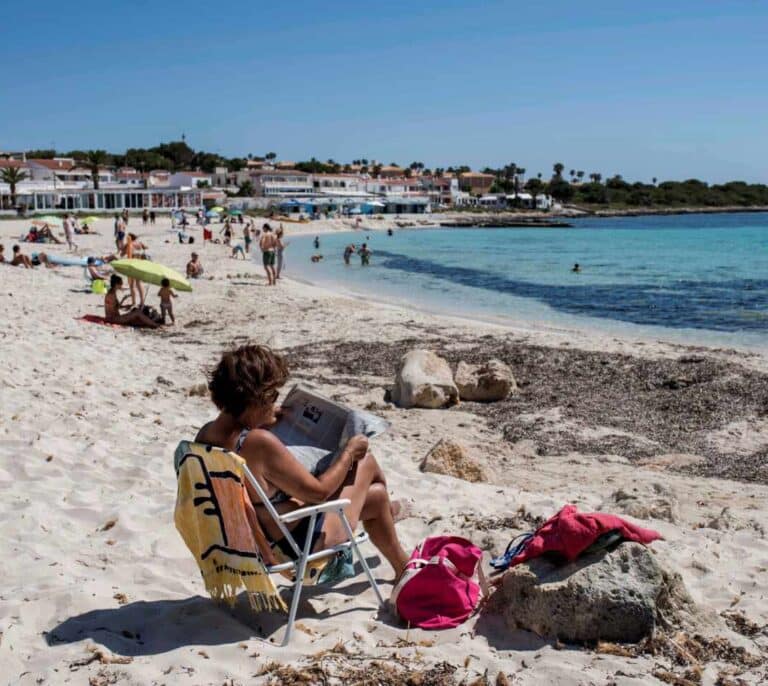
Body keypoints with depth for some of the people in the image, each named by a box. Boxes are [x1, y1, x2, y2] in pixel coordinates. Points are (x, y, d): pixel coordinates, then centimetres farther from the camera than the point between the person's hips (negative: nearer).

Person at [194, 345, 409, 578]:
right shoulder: (260, 443, -35)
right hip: (302, 542, -9)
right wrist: (349, 451, -9)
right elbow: (319, 491, -25)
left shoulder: (205, 434, -8)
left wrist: (266, 420, 11)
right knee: (366, 461, 13)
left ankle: (402, 565, 54)